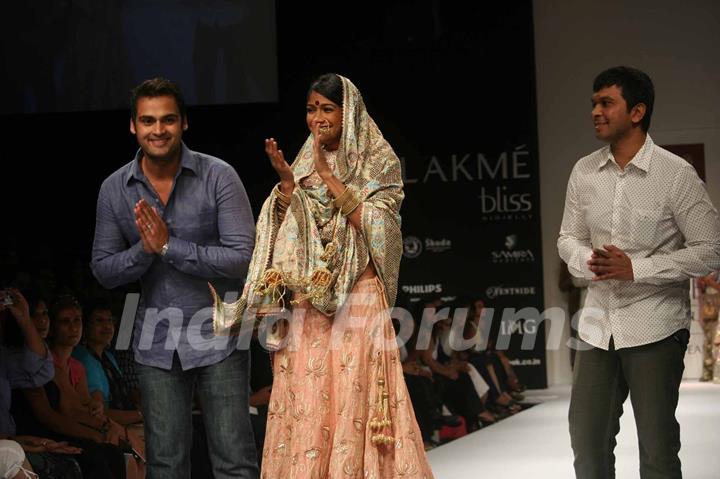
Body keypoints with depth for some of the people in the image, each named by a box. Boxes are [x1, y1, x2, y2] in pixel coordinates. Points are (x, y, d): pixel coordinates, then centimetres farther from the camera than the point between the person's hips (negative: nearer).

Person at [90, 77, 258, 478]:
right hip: (157, 340, 3)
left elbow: (243, 259, -16)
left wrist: (169, 247, -21)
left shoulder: (219, 177, -10)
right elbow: (103, 271, 4)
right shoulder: (115, 189, 1)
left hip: (218, 333, -3)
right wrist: (144, 250, -16)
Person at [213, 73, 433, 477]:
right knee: (305, 403, 1)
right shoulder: (303, 165, 14)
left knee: (353, 400, -7)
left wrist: (329, 177, -14)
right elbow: (282, 235, 9)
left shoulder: (378, 163, 2)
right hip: (306, 305, 4)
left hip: (356, 299, -4)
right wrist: (288, 183, -5)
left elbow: (376, 225, -12)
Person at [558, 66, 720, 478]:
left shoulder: (676, 174, -11)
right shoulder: (584, 173, 5)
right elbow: (569, 238, 14)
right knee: (587, 440, 11)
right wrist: (588, 262, -10)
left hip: (654, 328, -5)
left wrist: (636, 268, -18)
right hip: (598, 324, 5)